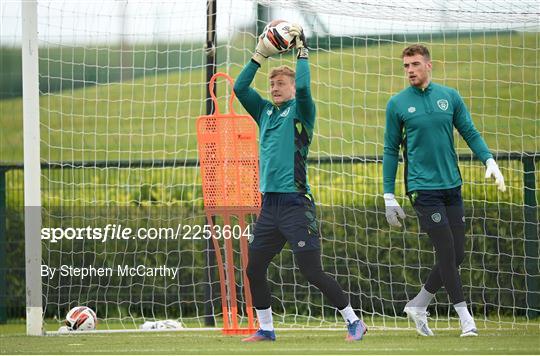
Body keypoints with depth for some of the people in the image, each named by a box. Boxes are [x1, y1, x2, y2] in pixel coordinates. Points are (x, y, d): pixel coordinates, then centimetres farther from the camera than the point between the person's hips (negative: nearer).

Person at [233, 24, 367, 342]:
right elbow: (240, 87, 11)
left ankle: (354, 322, -1)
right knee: (254, 270, 7)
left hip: (296, 204, -7)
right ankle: (266, 328, 20)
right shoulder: (265, 112, 16)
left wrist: (302, 50, -10)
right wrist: (261, 55, 7)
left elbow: (303, 87, -20)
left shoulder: (300, 111, -1)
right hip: (269, 204, 7)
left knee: (312, 271, -10)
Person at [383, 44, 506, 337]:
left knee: (456, 255, 5)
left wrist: (489, 160, -8)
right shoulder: (397, 104, -1)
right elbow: (391, 150, 4)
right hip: (423, 188, -4)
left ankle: (418, 305, 21)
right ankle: (465, 318, -4)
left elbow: (470, 133, 9)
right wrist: (389, 195, 1)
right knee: (447, 252, -9)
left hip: (452, 186, 4)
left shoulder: (450, 97, 6)